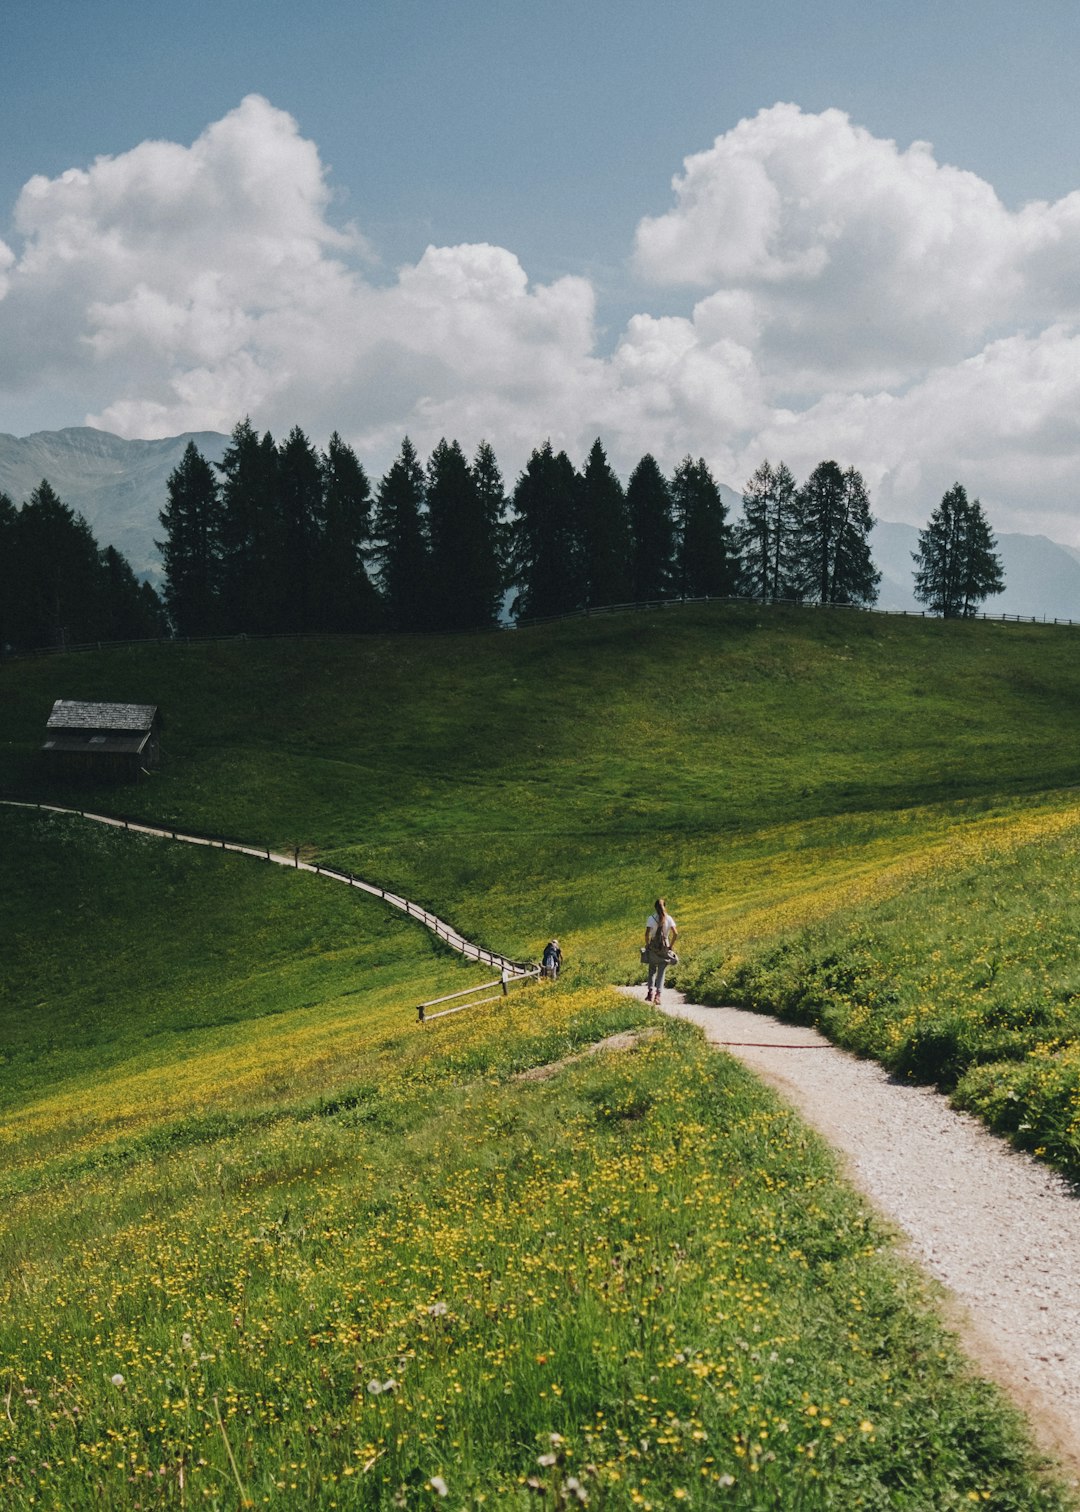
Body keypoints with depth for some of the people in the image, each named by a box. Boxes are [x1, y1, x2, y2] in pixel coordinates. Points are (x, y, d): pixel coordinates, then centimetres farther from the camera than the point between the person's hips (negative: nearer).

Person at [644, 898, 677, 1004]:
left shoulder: (651, 918, -7)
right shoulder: (668, 918, -2)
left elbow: (647, 934, -15)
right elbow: (676, 933, -9)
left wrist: (647, 945, 0)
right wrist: (671, 946, 2)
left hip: (653, 948, -1)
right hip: (665, 948, 1)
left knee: (652, 970, 17)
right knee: (661, 972, 7)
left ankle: (650, 991, 4)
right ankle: (658, 994, -2)